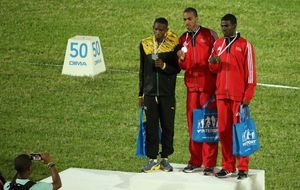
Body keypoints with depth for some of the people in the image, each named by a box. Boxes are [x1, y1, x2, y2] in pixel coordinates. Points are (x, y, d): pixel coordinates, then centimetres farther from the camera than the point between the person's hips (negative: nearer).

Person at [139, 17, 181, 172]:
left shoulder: (173, 45, -1)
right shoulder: (145, 45, 7)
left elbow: (177, 68, 1)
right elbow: (142, 70, 13)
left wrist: (164, 66, -18)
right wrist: (141, 93, 13)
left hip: (167, 93, -2)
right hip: (150, 92, 2)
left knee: (168, 126, 2)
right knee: (151, 126, 2)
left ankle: (165, 158, 12)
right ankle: (152, 159, 8)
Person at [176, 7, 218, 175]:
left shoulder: (209, 35, -2)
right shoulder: (183, 39, 12)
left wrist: (219, 84, -5)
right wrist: (181, 59, -7)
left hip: (208, 86, -4)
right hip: (191, 86, 4)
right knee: (193, 124, 5)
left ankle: (210, 163, -1)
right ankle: (195, 161, 13)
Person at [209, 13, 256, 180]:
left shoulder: (244, 45, -2)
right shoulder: (218, 44, 12)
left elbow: (250, 72, -4)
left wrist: (248, 96, -10)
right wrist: (213, 63, -7)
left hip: (238, 95, -4)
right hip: (222, 95, 5)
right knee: (224, 131, 4)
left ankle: (243, 168, 2)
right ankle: (228, 166, 10)